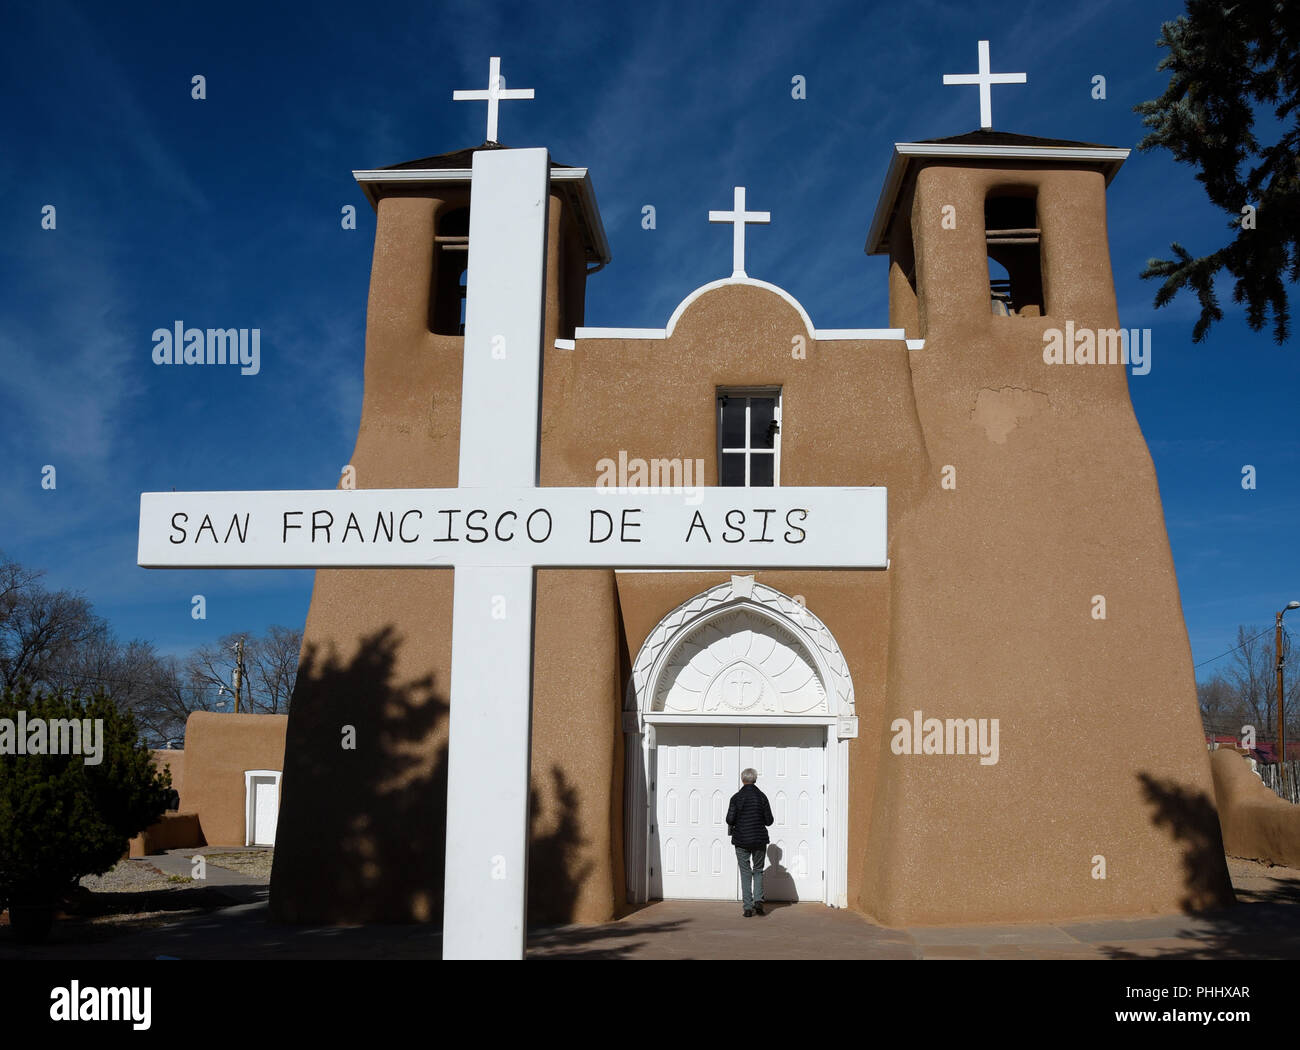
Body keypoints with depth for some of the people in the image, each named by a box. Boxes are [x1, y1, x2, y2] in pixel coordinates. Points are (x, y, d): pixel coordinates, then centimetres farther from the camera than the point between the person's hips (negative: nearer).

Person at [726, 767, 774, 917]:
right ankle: (758, 900, -2)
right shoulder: (762, 796, -2)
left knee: (745, 873, 5)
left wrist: (731, 827, 10)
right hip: (759, 839, 1)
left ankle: (748, 907, 2)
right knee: (758, 871, 15)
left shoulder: (736, 797, -7)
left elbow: (730, 819, -12)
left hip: (741, 840, -1)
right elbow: (769, 820, -2)